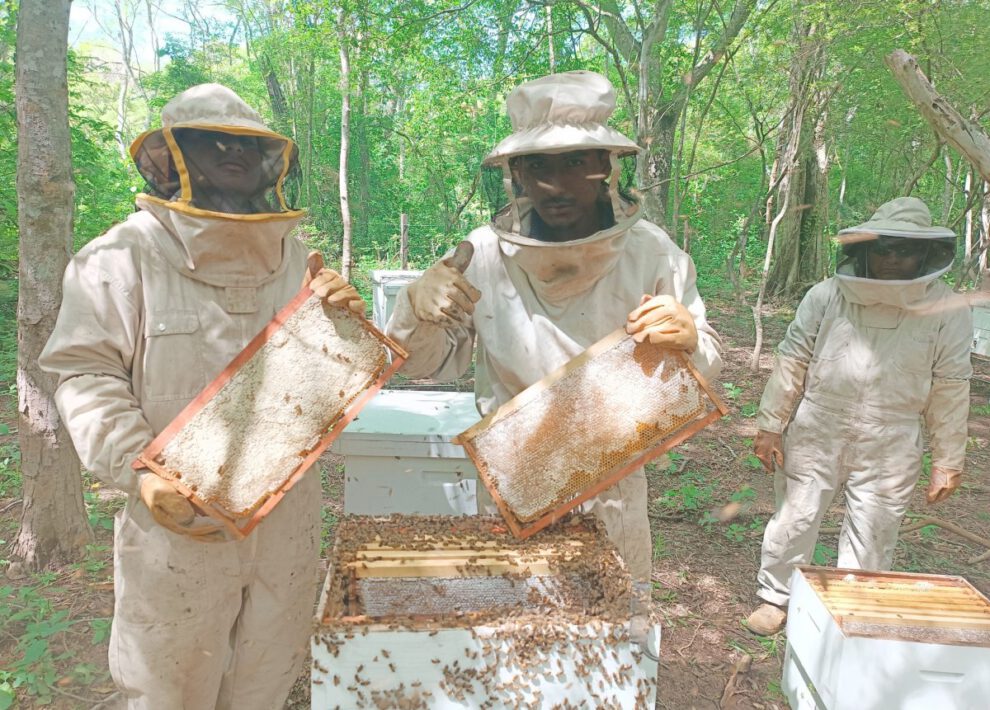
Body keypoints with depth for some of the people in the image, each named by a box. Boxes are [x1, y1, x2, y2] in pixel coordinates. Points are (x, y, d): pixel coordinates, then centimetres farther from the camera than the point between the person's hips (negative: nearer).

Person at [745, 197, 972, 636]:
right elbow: (792, 361, 1)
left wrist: (947, 462, 2)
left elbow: (950, 390, 1)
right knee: (795, 520, 10)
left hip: (890, 450, 0)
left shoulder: (948, 312, -3)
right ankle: (775, 598, 30)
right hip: (816, 435, 0)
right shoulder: (826, 296, -4)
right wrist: (770, 425, 2)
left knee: (871, 538, 10)